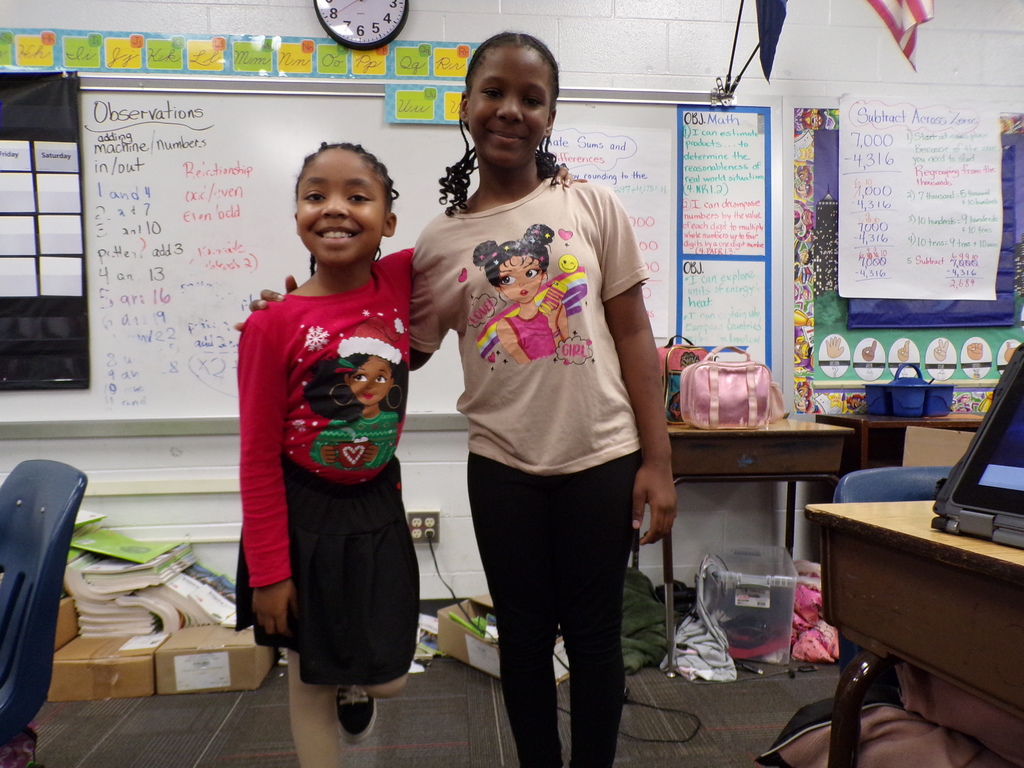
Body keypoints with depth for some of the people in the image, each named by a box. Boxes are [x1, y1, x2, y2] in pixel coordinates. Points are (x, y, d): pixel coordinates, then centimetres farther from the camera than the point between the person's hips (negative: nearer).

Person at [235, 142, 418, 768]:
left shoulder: (400, 279, -8)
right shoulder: (274, 324, -16)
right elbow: (259, 460, -11)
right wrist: (268, 571, -8)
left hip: (377, 507, 3)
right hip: (302, 514, -2)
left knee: (388, 680, 12)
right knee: (311, 680, 12)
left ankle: (356, 686, 48)